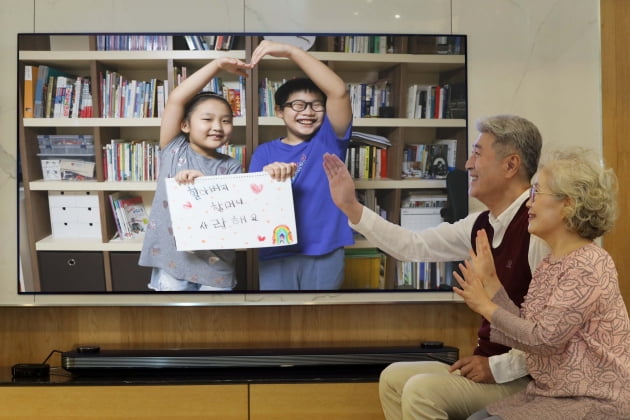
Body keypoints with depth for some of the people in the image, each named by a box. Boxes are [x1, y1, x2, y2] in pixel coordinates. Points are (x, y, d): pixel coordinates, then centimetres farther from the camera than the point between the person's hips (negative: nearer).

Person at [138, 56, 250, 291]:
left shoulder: (231, 167, 3)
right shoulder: (174, 150, -1)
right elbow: (176, 99, -10)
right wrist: (217, 65, -11)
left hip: (215, 264, 1)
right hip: (171, 261, -1)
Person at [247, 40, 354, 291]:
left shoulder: (329, 140, 2)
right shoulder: (265, 152, 6)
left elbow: (339, 92, -14)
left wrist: (291, 51, -18)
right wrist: (268, 178, -25)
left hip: (325, 253, 0)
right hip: (277, 255, 1)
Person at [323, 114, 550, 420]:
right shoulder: (483, 225, 6)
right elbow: (413, 246, 11)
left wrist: (498, 367, -21)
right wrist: (351, 208, 7)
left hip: (524, 379, -9)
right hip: (489, 365, 9)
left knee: (422, 391, -21)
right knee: (394, 378, 8)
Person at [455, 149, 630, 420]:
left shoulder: (588, 266, -20)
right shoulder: (551, 263, 8)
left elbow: (544, 338, -23)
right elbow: (525, 329, 3)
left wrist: (486, 307, -13)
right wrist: (489, 279, 1)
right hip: (549, 393, 8)